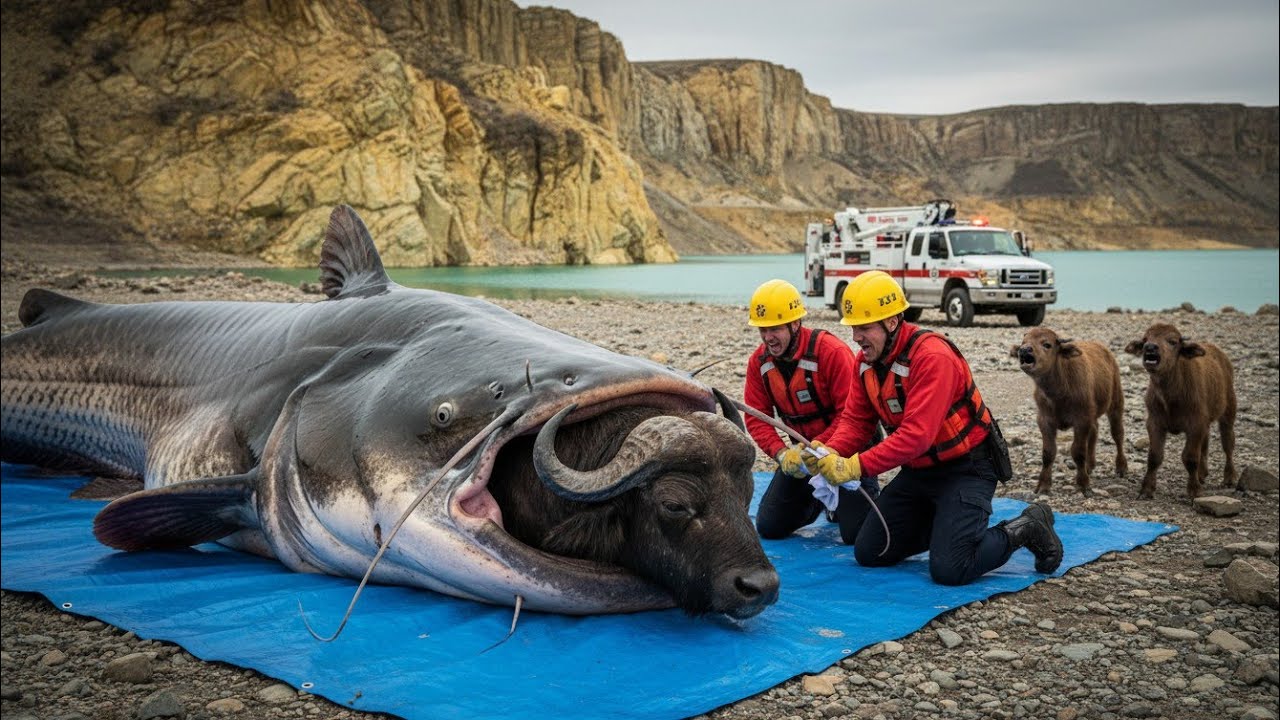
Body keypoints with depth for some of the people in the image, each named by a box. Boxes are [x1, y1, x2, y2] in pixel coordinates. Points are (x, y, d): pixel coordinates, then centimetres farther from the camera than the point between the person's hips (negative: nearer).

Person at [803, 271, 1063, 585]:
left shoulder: (933, 356, -27)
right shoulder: (867, 360, -2)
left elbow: (917, 435, -34)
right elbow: (855, 420, -2)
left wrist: (856, 466, -39)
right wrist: (829, 454, -23)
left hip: (966, 468, -8)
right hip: (918, 471, 8)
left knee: (949, 570, -18)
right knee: (868, 553, 5)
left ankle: (1025, 529, 7)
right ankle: (946, 524, 24)